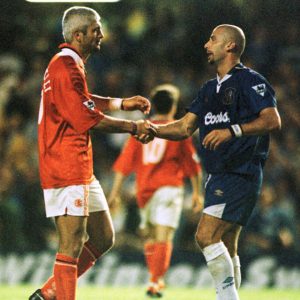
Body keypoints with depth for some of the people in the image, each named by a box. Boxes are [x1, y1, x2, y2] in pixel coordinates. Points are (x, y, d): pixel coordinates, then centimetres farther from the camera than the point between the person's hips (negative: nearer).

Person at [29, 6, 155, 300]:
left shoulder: (69, 65, 17)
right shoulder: (65, 67, -16)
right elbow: (89, 119, -20)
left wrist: (123, 103, 25)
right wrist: (132, 127, -10)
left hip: (81, 171, 11)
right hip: (67, 173, -11)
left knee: (103, 238, 13)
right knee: (72, 246, -10)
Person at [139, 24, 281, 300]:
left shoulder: (250, 81, -6)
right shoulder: (210, 89, 20)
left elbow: (273, 120, -17)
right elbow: (185, 127, 16)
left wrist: (232, 131, -26)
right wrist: (153, 129, -2)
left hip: (240, 174, -9)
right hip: (218, 176, 9)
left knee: (206, 236, -20)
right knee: (226, 248, 10)